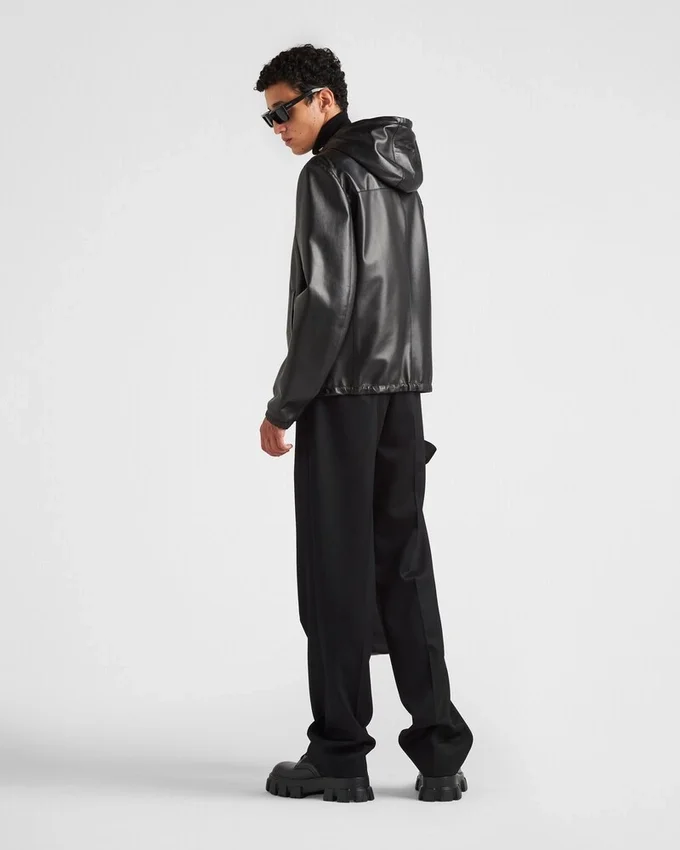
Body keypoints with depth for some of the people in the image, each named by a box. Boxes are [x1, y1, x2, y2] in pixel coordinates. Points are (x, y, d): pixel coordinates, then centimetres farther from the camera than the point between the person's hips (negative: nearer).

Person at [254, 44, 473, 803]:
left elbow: (327, 299, -17)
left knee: (337, 570, -2)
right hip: (403, 393, 8)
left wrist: (282, 405, -12)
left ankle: (340, 754, 4)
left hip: (342, 394, -8)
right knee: (403, 568, 8)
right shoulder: (400, 176, 17)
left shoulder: (329, 176, -9)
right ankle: (439, 751, 8)